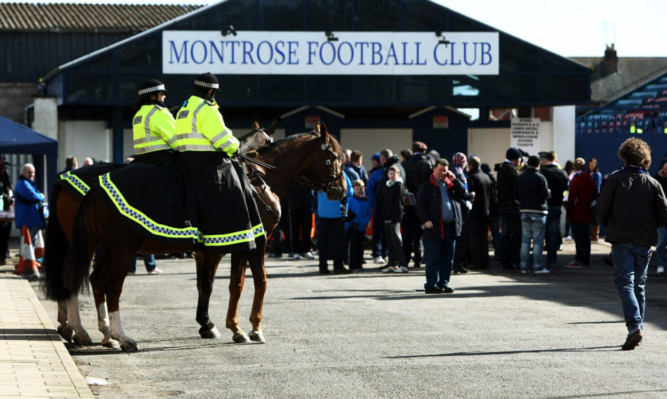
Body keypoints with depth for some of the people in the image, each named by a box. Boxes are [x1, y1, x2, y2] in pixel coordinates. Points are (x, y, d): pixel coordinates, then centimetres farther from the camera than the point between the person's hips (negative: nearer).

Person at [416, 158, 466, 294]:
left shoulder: (452, 184, 16)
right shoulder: (427, 186, 3)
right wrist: (425, 220, -13)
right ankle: (431, 284, -1)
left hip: (450, 227, 5)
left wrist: (454, 180, 0)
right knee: (433, 259, -4)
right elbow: (420, 205, -1)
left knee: (448, 259, 9)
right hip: (434, 227, -5)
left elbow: (463, 195, 5)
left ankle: (444, 283, 16)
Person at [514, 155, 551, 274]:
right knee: (538, 240, -1)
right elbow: (545, 195, -14)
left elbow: (515, 195, 6)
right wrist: (548, 191, 7)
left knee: (525, 239, 10)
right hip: (538, 211, -5)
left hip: (524, 211, 5)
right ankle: (538, 266, -3)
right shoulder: (540, 178, -12)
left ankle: (524, 266, 8)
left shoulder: (520, 178, 5)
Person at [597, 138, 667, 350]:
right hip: (645, 241, 3)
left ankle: (634, 326, -24)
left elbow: (602, 208, -9)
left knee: (625, 284, -6)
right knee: (639, 285, 14)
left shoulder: (615, 179, -5)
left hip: (621, 239, -3)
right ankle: (637, 327, 18)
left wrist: (608, 225, 11)